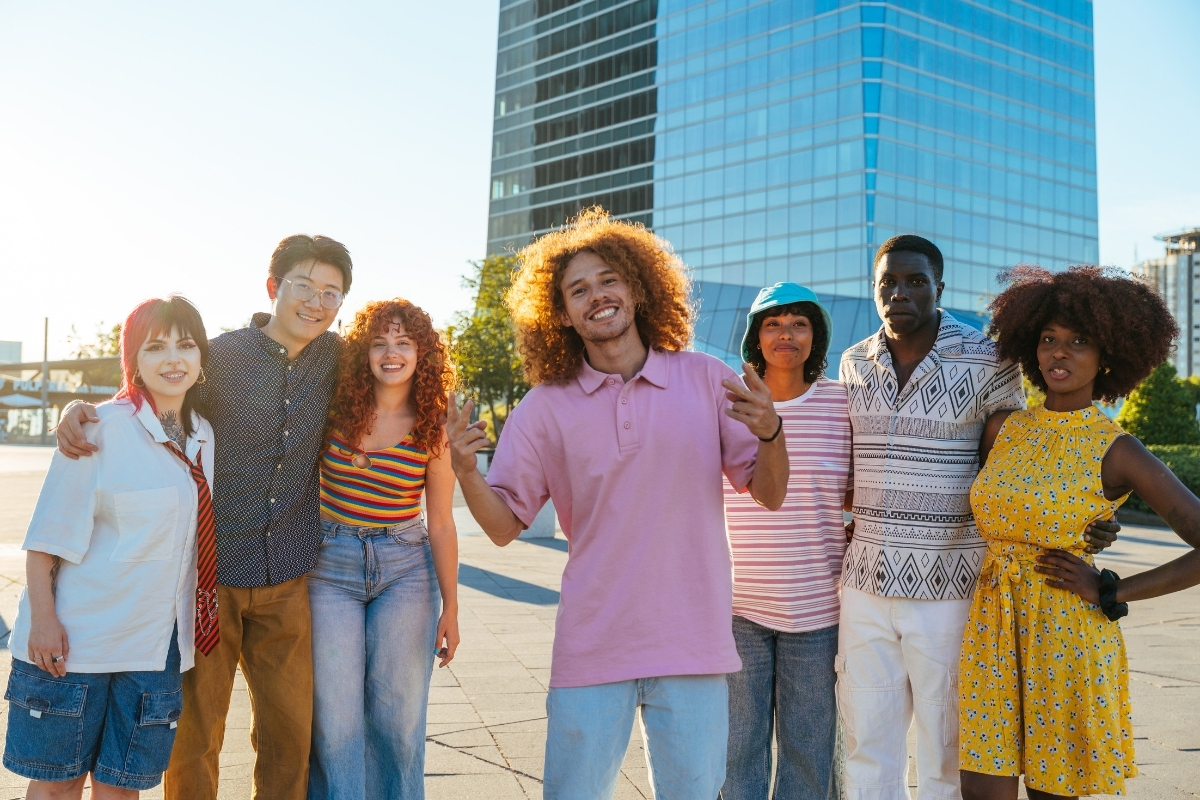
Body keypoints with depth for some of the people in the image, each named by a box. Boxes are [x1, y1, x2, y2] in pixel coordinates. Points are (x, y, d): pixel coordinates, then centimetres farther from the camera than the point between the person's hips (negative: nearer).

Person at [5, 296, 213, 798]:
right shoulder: (104, 428, -10)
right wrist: (43, 618, -15)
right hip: (75, 640, -4)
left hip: (155, 644, 5)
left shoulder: (203, 437, 8)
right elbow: (48, 534, -10)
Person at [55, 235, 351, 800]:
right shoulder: (218, 356, -6)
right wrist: (79, 408, -19)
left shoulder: (334, 356, 3)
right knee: (195, 732, 7)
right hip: (209, 570, -2)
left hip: (287, 579, 3)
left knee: (289, 731, 11)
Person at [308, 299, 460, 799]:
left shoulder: (433, 431, -3)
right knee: (335, 716, 1)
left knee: (399, 716, 3)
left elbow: (441, 525, 1)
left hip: (405, 569, 0)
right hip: (331, 565, 0)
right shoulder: (335, 411, -3)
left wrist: (451, 608, 2)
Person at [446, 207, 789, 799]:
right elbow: (504, 526, 2)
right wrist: (465, 472, -18)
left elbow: (769, 495, 3)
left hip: (693, 645, 1)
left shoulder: (707, 380, 0)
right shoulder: (546, 407, 0)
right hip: (591, 650, 0)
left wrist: (769, 432, -18)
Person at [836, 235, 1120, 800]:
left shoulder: (986, 362, -6)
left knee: (945, 752, 8)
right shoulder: (854, 363, 7)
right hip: (865, 581, 4)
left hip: (949, 588, -4)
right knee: (867, 743, 13)